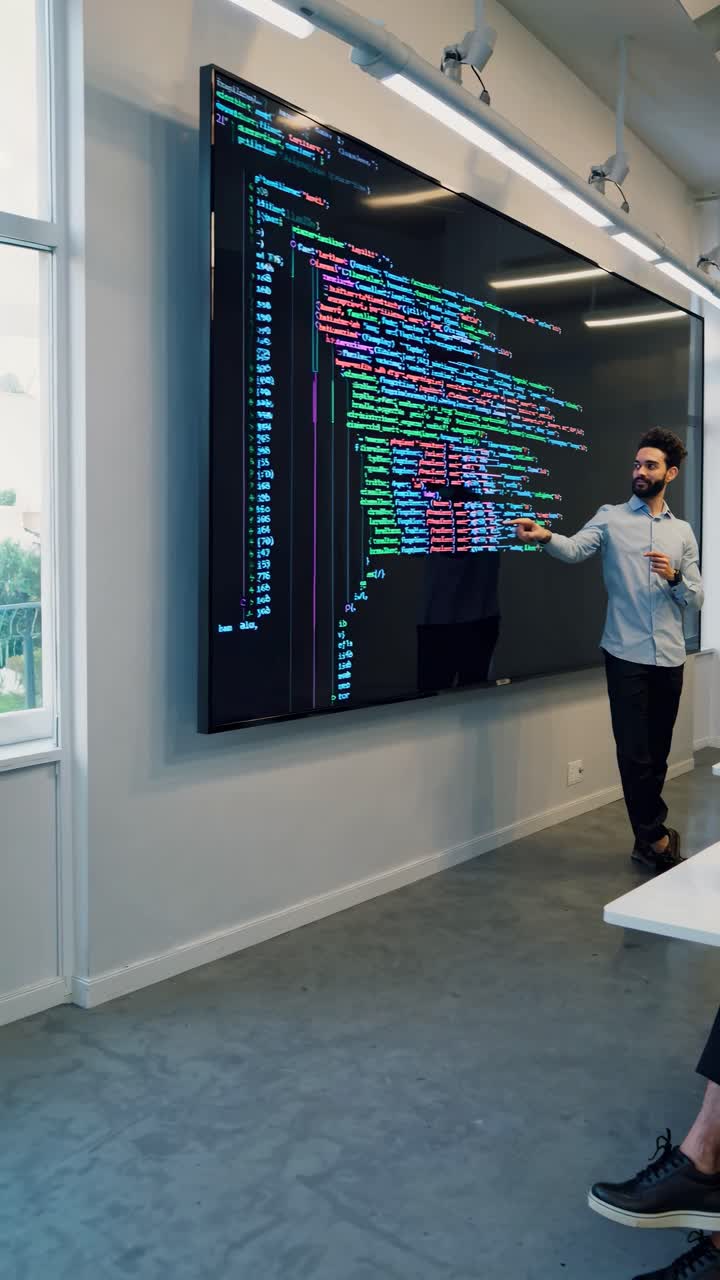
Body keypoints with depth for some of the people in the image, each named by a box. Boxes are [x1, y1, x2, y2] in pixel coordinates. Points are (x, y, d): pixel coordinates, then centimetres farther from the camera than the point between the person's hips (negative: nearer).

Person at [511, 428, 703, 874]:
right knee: (634, 753, -2)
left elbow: (697, 599, 10)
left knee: (658, 754, 12)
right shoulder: (611, 518, 2)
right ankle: (657, 836, 16)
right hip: (627, 655, -3)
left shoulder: (683, 532, 12)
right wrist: (547, 537, -41)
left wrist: (674, 577, -11)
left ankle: (648, 840, 27)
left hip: (670, 658, 3)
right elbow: (576, 549, -19)